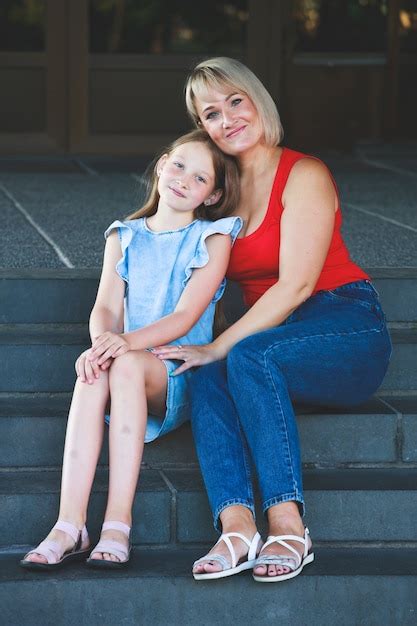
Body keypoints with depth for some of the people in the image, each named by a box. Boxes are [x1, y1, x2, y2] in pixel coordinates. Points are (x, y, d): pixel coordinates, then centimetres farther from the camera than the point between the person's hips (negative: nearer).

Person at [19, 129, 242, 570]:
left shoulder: (212, 239, 5)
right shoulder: (124, 238, 17)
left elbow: (186, 316, -8)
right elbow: (106, 307, 4)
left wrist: (127, 341, -26)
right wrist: (102, 341, -21)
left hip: (182, 374, -3)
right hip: (132, 369, 3)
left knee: (126, 364, -35)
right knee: (92, 374, -32)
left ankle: (118, 525, -39)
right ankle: (69, 526, -41)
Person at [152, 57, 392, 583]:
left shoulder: (304, 175, -6)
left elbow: (296, 285, -16)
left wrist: (219, 346, -21)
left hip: (347, 328, -5)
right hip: (273, 337, 5)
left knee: (249, 357, -35)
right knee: (208, 377, -27)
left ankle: (288, 526, -38)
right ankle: (236, 525, -43)